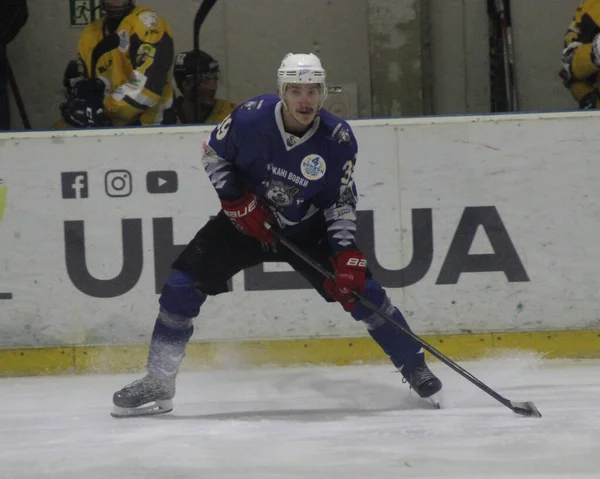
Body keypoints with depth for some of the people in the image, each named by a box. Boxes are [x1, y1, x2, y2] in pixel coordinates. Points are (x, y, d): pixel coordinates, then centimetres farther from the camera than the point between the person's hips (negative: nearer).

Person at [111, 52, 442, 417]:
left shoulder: (338, 139, -19)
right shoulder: (251, 118, -22)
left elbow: (342, 202, -11)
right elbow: (213, 154, -5)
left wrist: (346, 253, -22)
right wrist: (237, 199, -15)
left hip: (307, 229, 0)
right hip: (247, 219, 0)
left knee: (358, 285, -13)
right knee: (183, 281, -13)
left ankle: (415, 367, 6)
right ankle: (158, 383, -2)